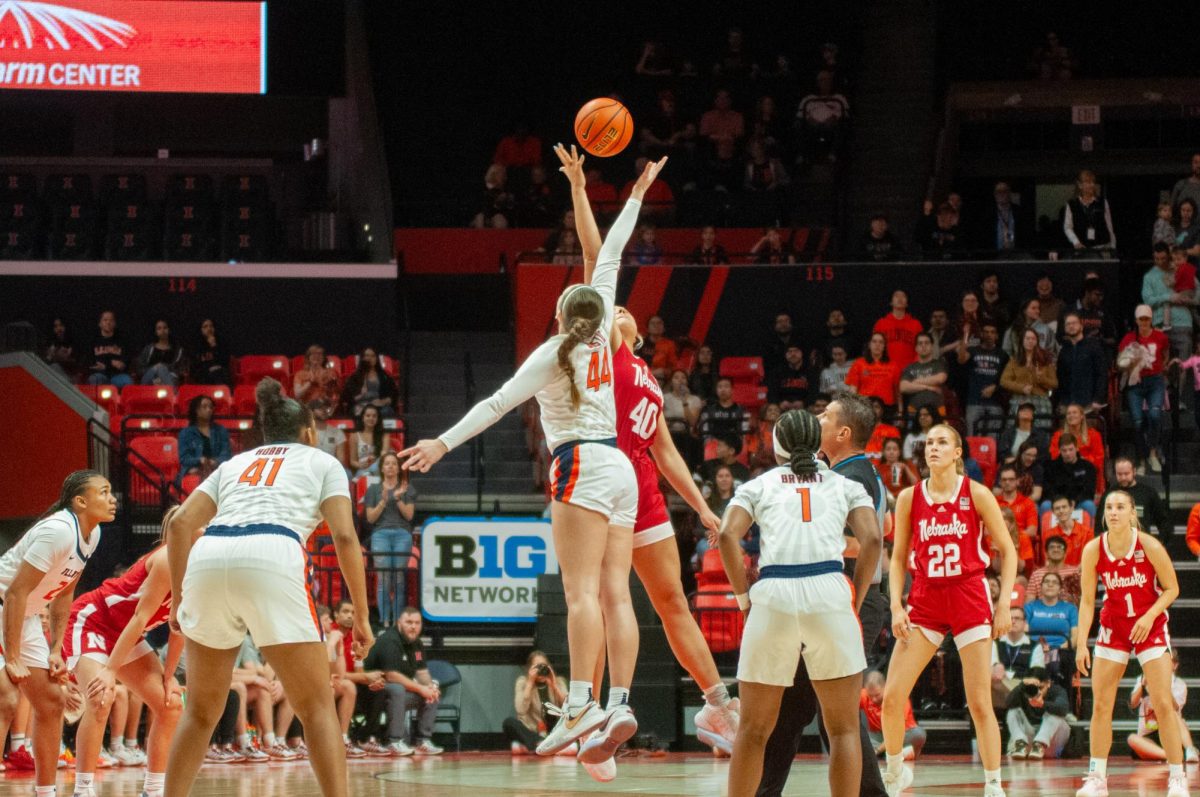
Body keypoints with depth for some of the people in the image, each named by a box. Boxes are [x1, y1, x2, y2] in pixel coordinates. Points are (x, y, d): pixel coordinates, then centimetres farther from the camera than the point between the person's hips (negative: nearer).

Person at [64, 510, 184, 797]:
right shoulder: (170, 559, -27)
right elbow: (140, 617, -29)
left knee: (170, 705, 1)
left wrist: (169, 676, 0)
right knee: (101, 698, -29)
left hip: (124, 634, 9)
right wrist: (110, 671, -29)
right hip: (90, 621, -9)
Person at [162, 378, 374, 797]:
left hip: (207, 560, 3)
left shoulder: (235, 463, 32)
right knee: (317, 707, 4)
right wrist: (361, 614, 13)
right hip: (271, 557, -3)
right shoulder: (322, 461, 24)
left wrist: (178, 597, 23)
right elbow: (345, 536, 9)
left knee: (202, 711, 17)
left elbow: (180, 523, 18)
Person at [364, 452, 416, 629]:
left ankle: (398, 621, -7)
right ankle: (384, 621, -11)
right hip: (381, 533, 0)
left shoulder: (407, 489, 14)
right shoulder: (374, 489, 14)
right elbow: (370, 517, 7)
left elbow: (409, 514, 5)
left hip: (402, 533, 0)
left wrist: (398, 498, -7)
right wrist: (383, 501, -6)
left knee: (400, 579, -7)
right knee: (383, 579, -10)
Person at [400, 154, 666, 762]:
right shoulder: (601, 339, 15)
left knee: (582, 590, -18)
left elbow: (498, 402, -9)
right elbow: (608, 260, 26)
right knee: (615, 594, -1)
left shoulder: (555, 352, 0)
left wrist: (445, 442, -13)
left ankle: (580, 703, -30)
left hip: (583, 463, -7)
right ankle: (620, 703, -10)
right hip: (620, 467, 7)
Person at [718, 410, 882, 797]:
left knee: (754, 729, 12)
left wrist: (745, 599, 7)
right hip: (829, 592, 0)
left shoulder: (758, 485, 18)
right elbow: (872, 539, 1)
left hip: (772, 595, 0)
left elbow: (727, 536, 0)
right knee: (844, 729, 7)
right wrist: (855, 602, 8)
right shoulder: (845, 485, 19)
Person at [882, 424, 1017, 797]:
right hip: (924, 600, 2)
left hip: (969, 599, -2)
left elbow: (1007, 551, 3)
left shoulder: (977, 494, -3)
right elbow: (899, 558, 10)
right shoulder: (909, 498, 3)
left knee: (979, 703, -4)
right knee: (891, 697, -6)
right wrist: (896, 606, -1)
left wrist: (1004, 602, -5)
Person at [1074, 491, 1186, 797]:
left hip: (1150, 626, -2)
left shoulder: (1150, 547, -17)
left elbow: (1171, 589, -6)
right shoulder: (1093, 550, -10)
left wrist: (1149, 617, -20)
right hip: (1113, 625, 2)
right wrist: (1081, 643, -11)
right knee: (1101, 704, -3)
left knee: (1163, 704, -8)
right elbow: (1087, 601, -4)